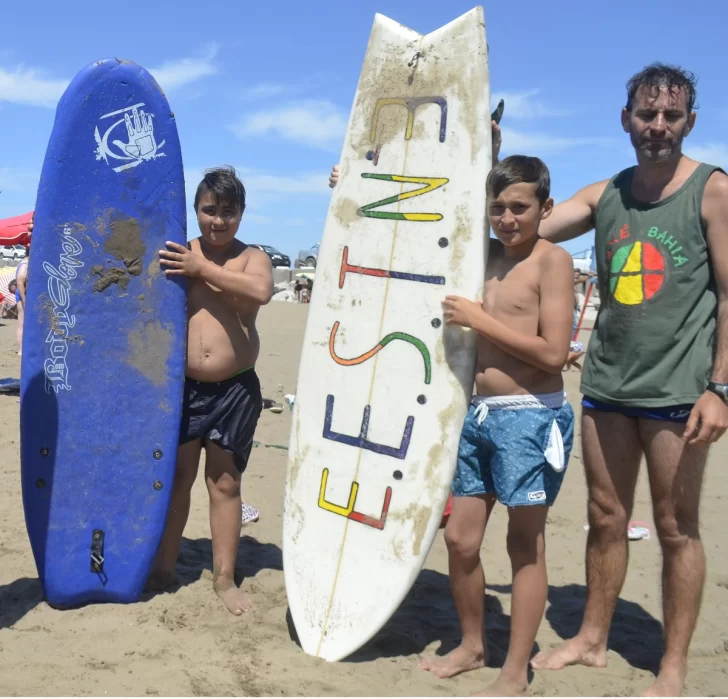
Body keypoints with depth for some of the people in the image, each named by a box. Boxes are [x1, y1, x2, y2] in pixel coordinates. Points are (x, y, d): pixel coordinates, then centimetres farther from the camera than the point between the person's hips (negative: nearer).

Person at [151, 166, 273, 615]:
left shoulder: (253, 257, 0)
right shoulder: (176, 254, 3)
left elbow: (261, 291, -22)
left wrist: (202, 269, -21)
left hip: (235, 389, -1)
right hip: (181, 385, 1)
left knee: (225, 482, 9)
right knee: (177, 476, 11)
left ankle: (225, 577, 19)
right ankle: (165, 566, 26)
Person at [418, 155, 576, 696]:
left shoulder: (553, 260, -8)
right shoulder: (486, 258, 10)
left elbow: (553, 353, -17)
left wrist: (478, 320, -15)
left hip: (531, 417, -7)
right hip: (480, 414, 7)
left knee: (525, 544, 5)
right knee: (460, 538, 12)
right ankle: (472, 646, 32)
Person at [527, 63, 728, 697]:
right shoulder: (604, 195, 9)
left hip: (676, 389, -4)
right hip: (607, 383, 5)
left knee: (677, 529, 4)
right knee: (606, 519, 14)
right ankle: (592, 640, 28)